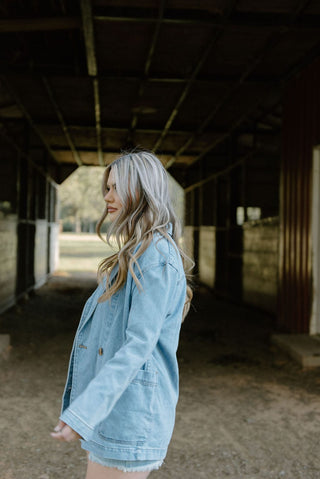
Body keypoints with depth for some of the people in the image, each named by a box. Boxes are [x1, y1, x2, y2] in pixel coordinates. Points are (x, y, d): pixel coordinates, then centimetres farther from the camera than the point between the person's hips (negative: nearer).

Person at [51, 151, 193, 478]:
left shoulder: (157, 257, -17)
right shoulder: (134, 253, 13)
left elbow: (138, 344, -23)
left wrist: (82, 412, -26)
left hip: (130, 411, -9)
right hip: (111, 405, 9)